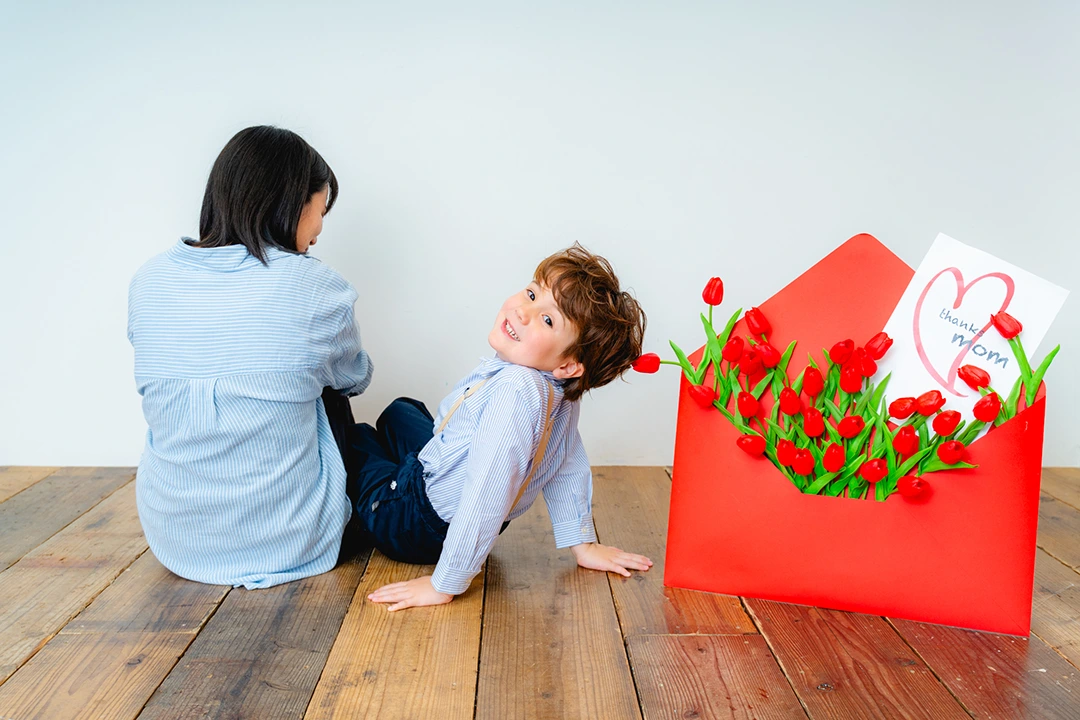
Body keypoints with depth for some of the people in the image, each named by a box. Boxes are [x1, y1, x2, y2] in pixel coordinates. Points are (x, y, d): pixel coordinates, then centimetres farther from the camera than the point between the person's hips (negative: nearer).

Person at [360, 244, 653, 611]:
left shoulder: (514, 391, -41)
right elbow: (569, 464, -4)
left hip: (418, 524, -8)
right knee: (400, 412, 31)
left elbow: (487, 495, -42)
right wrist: (583, 543, 7)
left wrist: (445, 584, -33)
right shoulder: (561, 389, -13)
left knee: (357, 435, 16)